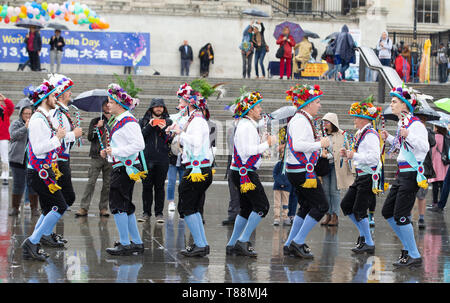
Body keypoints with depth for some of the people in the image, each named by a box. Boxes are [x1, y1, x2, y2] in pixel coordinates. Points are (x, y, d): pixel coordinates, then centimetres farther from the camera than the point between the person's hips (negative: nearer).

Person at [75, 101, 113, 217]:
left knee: (107, 184, 3)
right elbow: (89, 137, -1)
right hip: (97, 156, -2)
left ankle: (103, 208, 9)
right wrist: (97, 127, -14)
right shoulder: (96, 121, 8)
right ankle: (84, 208, -10)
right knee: (91, 182, -8)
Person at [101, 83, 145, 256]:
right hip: (121, 168, 10)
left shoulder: (128, 122, -16)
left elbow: (139, 144, -25)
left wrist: (115, 151, -22)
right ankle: (137, 243, 18)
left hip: (125, 168, -10)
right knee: (126, 206, 13)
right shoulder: (120, 121, 16)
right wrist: (108, 152, 11)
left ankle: (125, 244, -5)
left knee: (118, 205, -8)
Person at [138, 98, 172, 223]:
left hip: (162, 158, 0)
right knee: (146, 186, 2)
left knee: (159, 186, 2)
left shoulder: (168, 121, 10)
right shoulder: (144, 121, 10)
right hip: (146, 158, 0)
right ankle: (146, 212, 10)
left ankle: (159, 213, 7)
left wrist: (164, 129, -10)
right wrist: (149, 126, -11)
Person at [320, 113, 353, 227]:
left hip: (336, 165, -5)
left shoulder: (341, 134, -2)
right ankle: (328, 214, 8)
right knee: (326, 190, 3)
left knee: (334, 190, -6)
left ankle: (335, 216, -3)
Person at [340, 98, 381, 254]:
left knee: (359, 210, -7)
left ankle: (369, 244, 1)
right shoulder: (361, 134, 14)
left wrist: (354, 156, -22)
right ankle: (363, 234, 22)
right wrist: (347, 154, 7)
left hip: (369, 177, -10)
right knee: (346, 205, 11)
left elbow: (373, 158, -25)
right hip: (361, 176, 10)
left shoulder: (371, 135, -17)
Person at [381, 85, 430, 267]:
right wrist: (389, 138, 19)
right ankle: (408, 247, 21)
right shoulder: (403, 124, 15)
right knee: (387, 211, 11)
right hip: (402, 174, 10)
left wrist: (408, 136, -35)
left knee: (400, 216, -10)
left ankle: (415, 256, -2)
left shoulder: (416, 125, -14)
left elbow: (424, 147, -25)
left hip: (411, 173, -10)